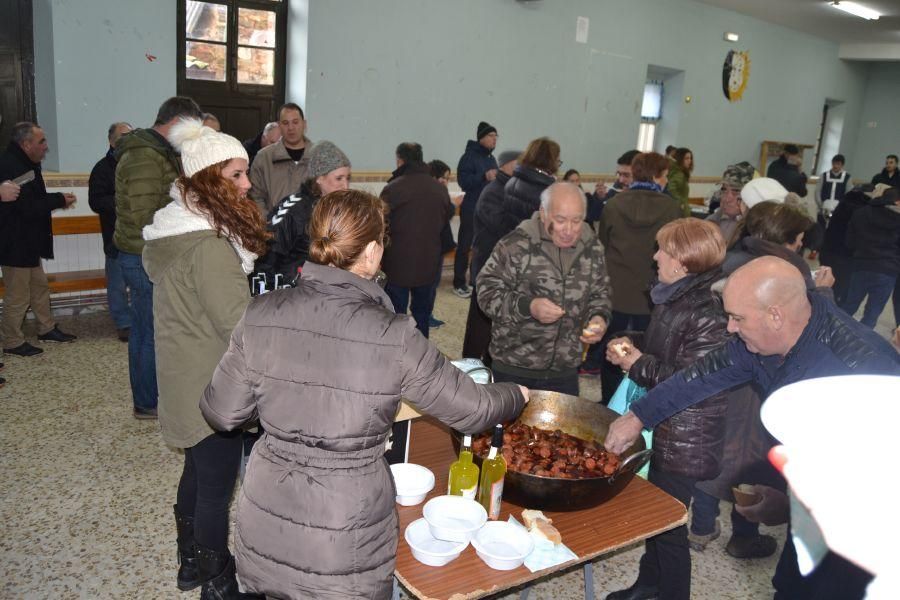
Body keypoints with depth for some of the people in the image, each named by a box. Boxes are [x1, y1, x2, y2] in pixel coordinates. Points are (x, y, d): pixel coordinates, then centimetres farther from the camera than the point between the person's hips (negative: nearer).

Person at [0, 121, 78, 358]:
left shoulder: (25, 164, 10)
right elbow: (29, 208, -24)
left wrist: (57, 200, 1)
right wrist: (59, 200, -12)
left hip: (27, 241, 11)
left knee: (39, 285, 20)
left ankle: (47, 328, 33)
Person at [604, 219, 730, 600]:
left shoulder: (707, 314, -25)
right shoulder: (674, 297, 3)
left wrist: (639, 364, -19)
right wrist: (631, 344, 1)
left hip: (684, 442, -9)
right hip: (661, 428, 9)